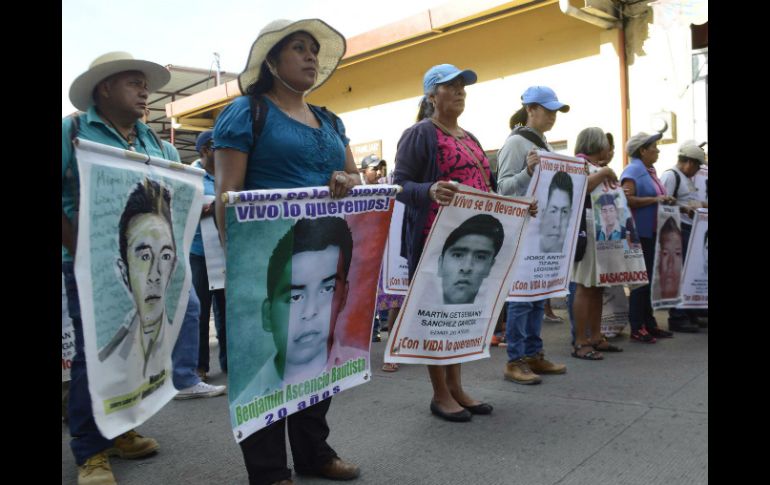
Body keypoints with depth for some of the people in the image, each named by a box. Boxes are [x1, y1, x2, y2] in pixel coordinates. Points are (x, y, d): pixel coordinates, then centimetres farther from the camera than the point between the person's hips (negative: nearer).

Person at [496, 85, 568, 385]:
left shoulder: (544, 143, 17)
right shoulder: (516, 142, -9)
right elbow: (503, 186, -15)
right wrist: (528, 171, -30)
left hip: (545, 228, 9)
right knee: (522, 295, -6)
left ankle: (533, 354, 20)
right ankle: (515, 361, 1)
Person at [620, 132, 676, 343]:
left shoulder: (650, 171, 17)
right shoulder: (633, 171, -11)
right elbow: (627, 199, -23)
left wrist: (666, 200, 12)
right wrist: (655, 199, -22)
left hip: (653, 233, 9)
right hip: (640, 234, -9)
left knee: (650, 278, 12)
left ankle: (649, 324, 21)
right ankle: (637, 328, 2)